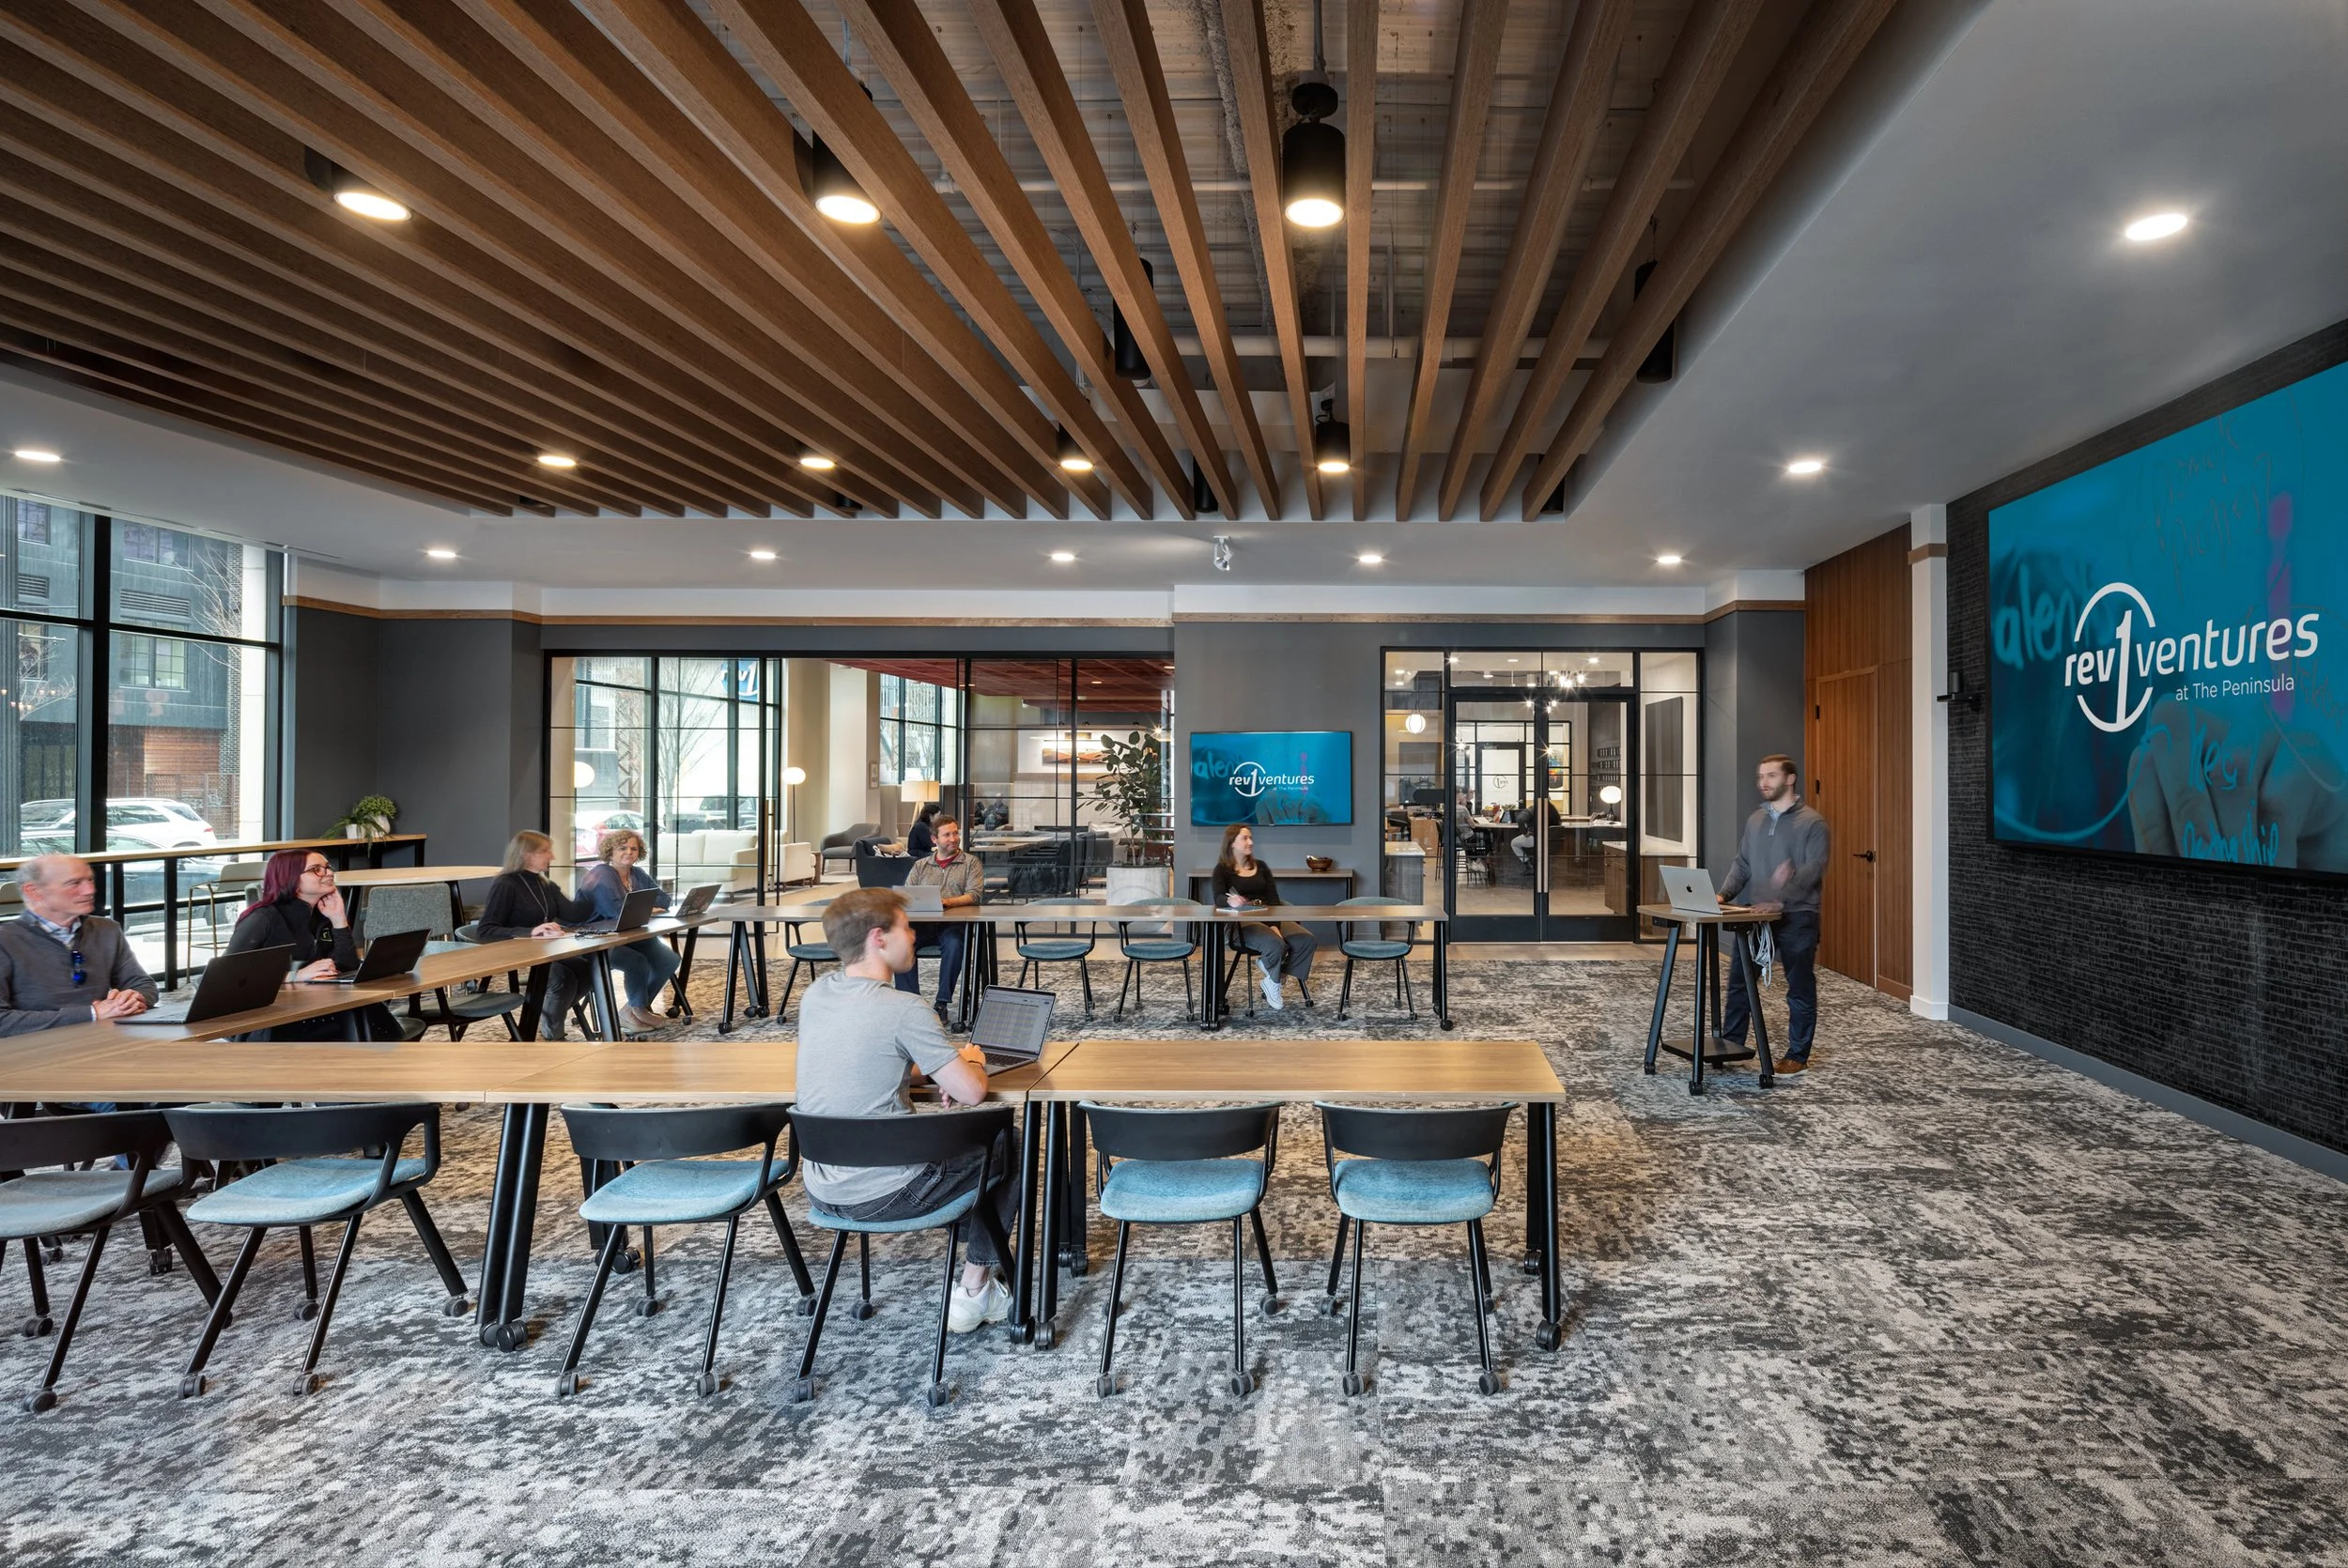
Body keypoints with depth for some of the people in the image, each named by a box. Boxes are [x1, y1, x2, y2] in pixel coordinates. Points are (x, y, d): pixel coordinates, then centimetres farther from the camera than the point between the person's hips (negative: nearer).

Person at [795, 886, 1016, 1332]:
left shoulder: (814, 995, 0)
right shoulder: (903, 1010, -22)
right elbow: (971, 1092, -18)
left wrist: (931, 1067, 8)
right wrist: (971, 1061, 4)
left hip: (820, 1188, 7)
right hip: (882, 1194, -7)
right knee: (1004, 1146, 16)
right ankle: (975, 1292, 21)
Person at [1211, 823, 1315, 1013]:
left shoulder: (1261, 867, 18)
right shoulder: (1222, 869, 3)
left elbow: (1273, 899, 7)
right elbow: (1219, 899, -15)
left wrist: (1275, 925, -12)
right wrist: (1231, 901, -40)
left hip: (1269, 918, 5)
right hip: (1242, 923, -5)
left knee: (1307, 940, -19)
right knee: (1276, 945, -33)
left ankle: (1272, 979, -6)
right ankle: (1273, 984, -1)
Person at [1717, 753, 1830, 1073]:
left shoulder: (1811, 822, -6)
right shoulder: (1755, 820, 13)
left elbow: (1815, 868, -15)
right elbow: (1742, 865, 13)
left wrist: (1790, 881, -33)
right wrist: (1724, 895, -1)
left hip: (1797, 917, -5)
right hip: (1759, 914, 6)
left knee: (1800, 989, 5)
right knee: (1739, 981, 7)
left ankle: (1797, 1056, 16)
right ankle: (1729, 1044, 18)